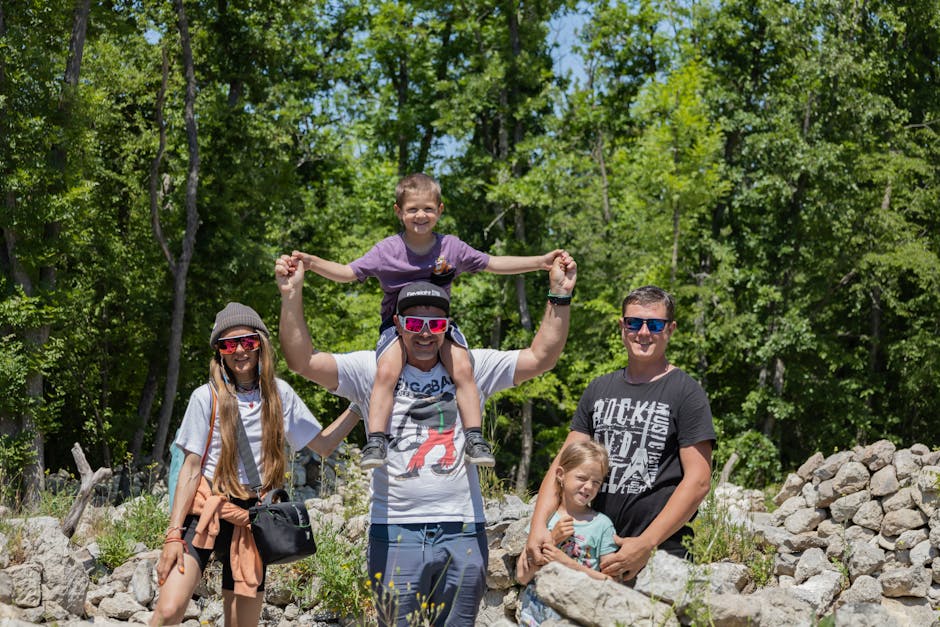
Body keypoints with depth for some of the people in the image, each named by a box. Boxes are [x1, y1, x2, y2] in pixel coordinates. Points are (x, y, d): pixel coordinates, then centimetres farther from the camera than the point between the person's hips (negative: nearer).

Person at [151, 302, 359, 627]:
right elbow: (191, 468, -4)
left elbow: (323, 444, 10)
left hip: (251, 519, 3)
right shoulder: (207, 397, -3)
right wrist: (174, 535, -9)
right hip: (205, 511, -3)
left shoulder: (279, 394, 6)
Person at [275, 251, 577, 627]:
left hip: (463, 531, 2)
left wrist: (559, 296, -1)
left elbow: (540, 358, 6)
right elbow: (303, 361, -5)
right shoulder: (372, 369, 3)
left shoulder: (472, 367, 8)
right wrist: (292, 297, -15)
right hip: (396, 530, -2)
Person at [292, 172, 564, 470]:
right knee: (386, 372, -28)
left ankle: (475, 438, -15)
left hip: (440, 322, 2)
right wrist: (313, 262, -25)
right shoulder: (386, 250, -6)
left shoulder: (451, 247, -1)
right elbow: (348, 272, -7)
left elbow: (492, 263, 6)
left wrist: (541, 261, 1)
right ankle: (376, 442, -25)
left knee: (463, 368, -23)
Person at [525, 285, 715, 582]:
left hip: (659, 554, -4)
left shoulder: (686, 393, -3)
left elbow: (698, 480, -10)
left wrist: (645, 544, -17)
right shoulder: (599, 389, 12)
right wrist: (539, 524, -7)